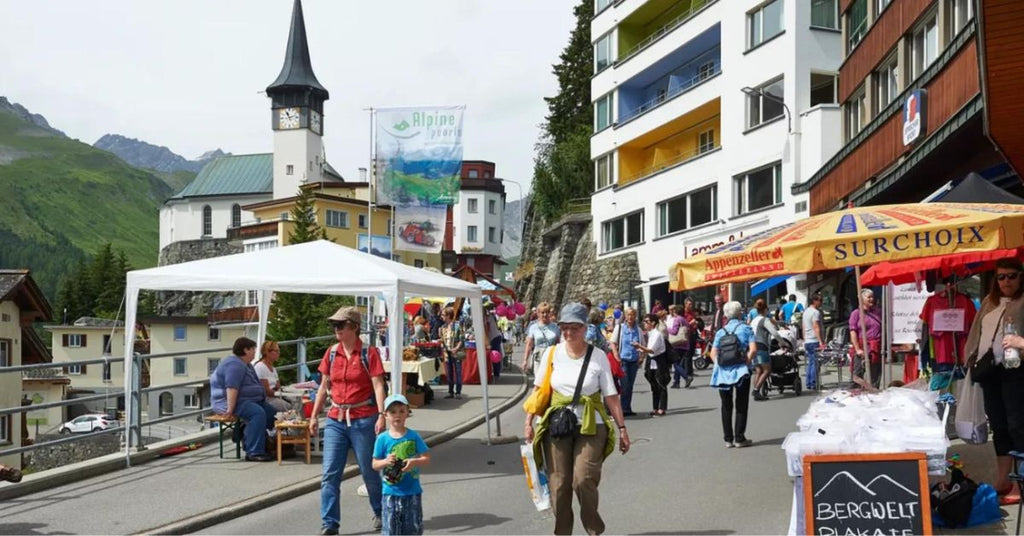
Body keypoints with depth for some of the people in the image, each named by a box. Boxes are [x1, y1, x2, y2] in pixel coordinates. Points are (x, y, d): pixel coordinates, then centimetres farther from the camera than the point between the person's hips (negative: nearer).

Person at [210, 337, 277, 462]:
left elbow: (252, 385, 27)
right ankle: (254, 453, -32)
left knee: (272, 413, 5)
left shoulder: (246, 364, 20)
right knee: (258, 413, -31)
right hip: (230, 401, -11)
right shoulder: (234, 364, -17)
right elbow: (231, 388, -27)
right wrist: (230, 409, -33)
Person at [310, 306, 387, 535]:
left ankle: (381, 514, 29)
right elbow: (324, 387, 13)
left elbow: (378, 386, -11)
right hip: (336, 419, 4)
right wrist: (314, 416, 11)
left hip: (363, 419, -4)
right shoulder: (331, 353, 7)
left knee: (369, 471, 8)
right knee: (330, 474, -2)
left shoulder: (369, 353, -6)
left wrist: (381, 415, -20)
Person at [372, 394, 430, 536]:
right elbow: (375, 464, 1)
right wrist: (385, 462, -19)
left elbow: (427, 458, -1)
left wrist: (414, 462, -20)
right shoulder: (382, 439, -3)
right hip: (391, 492, -1)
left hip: (412, 491, 1)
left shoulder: (413, 436, -1)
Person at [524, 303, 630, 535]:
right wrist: (529, 421, 4)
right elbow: (538, 389, 8)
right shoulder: (552, 354, 3)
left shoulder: (598, 356, -1)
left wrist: (622, 428, -1)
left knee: (583, 479, -14)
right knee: (558, 484, 1)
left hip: (590, 426, -2)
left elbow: (611, 396, 0)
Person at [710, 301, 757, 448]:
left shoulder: (721, 331, 6)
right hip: (741, 371, -2)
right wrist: (747, 362, -5)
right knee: (741, 406, 7)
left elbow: (713, 353, -1)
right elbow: (753, 349, -13)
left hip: (723, 373, 3)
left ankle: (728, 439, 12)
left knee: (726, 406, 11)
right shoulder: (746, 329, -1)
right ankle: (739, 438, 6)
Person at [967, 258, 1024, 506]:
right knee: (998, 426, 13)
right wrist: (972, 361, 15)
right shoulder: (989, 301, 17)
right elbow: (977, 334, 20)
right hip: (989, 370, 7)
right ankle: (1002, 482, 22)